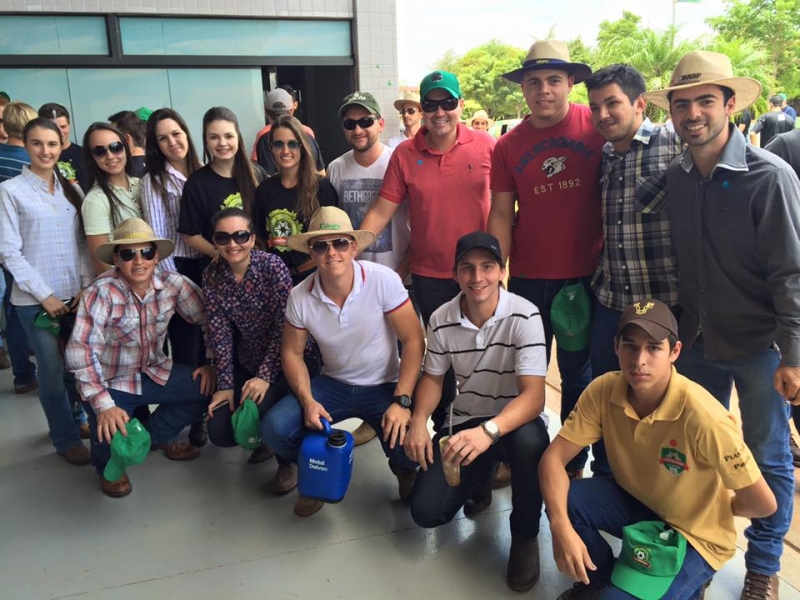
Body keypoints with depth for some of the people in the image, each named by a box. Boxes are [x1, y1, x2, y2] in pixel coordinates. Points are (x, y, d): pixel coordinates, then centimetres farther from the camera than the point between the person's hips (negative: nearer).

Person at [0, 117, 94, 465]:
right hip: (36, 300, -4)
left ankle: (78, 417, 35)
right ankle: (66, 438, 21)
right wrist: (45, 295, -11)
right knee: (53, 370, 4)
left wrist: (86, 286, -3)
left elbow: (83, 243, 9)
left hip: (76, 294, 4)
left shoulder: (71, 189, 9)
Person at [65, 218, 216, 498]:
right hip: (111, 381, -4)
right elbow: (81, 351, -31)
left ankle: (159, 432, 16)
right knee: (112, 437, -26)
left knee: (212, 387, -11)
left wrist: (212, 363, -4)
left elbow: (209, 318, -1)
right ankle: (109, 466, 16)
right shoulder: (101, 292, -25)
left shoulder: (172, 283, -13)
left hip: (155, 373, 4)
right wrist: (104, 405, -36)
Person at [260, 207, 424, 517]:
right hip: (333, 385, 3)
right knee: (274, 429, -20)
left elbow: (413, 341, -17)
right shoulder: (300, 297, -10)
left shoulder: (383, 280, -21)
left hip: (384, 386, -2)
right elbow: (292, 352, 1)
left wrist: (402, 402, -24)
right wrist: (308, 401, -16)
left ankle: (403, 470, 15)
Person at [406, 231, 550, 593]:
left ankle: (524, 535, -9)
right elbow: (433, 377, 6)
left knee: (530, 440, -40)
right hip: (465, 423, 4)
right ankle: (483, 475, 25)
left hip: (515, 421, -3)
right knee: (426, 512, -10)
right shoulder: (441, 321, -9)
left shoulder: (524, 317, -21)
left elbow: (534, 396, -28)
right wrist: (419, 420, -14)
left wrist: (489, 431, -46)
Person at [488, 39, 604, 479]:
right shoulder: (508, 146, 2)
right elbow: (501, 214, 3)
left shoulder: (597, 127, -4)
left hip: (585, 274, -1)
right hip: (528, 277, 2)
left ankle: (573, 461, 30)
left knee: (577, 372, 13)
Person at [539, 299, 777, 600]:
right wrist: (561, 526, -34)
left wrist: (714, 510, -2)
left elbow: (763, 503, -23)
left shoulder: (702, 416, -33)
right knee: (562, 500, -22)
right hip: (635, 502, 4)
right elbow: (553, 458, -18)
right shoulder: (603, 390, -19)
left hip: (693, 535, -4)